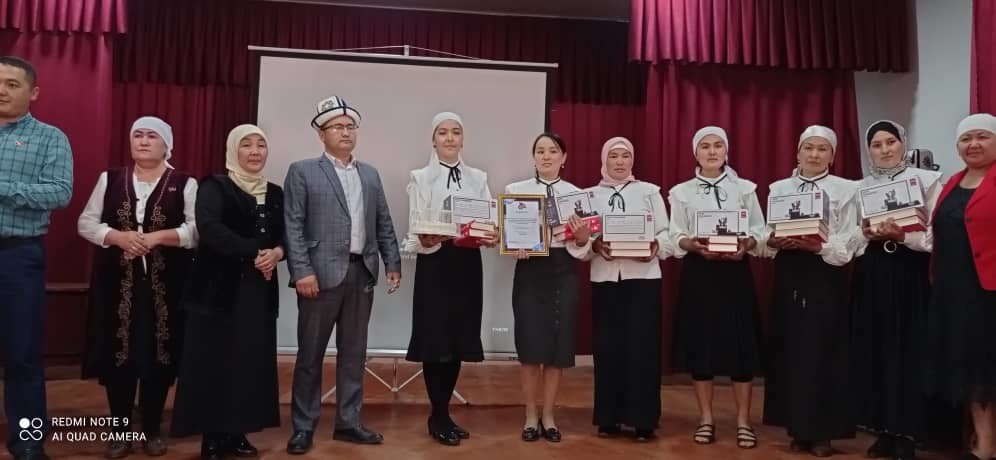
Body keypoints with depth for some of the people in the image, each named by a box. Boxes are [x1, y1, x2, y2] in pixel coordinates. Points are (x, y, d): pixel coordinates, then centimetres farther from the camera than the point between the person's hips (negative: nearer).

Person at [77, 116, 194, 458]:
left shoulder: (185, 184, 2)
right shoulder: (109, 179, 9)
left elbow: (198, 230, -6)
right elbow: (86, 222, 6)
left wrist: (157, 237, -18)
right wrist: (119, 237, -11)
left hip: (165, 285, -1)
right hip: (118, 283, 2)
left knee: (158, 356, 3)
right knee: (118, 355, 3)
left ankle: (152, 429, 18)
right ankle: (120, 431, 16)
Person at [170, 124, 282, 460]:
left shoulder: (275, 194, 15)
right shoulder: (215, 186, -1)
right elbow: (209, 229, -17)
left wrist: (276, 252, -13)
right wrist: (255, 252, -20)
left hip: (260, 291, 5)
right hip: (221, 289, -4)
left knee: (252, 363, 5)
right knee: (216, 363, -3)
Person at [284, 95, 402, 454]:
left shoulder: (370, 175, 15)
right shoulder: (302, 171, 1)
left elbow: (384, 223, 15)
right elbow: (293, 226, -6)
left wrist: (393, 263, 6)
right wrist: (302, 271, -14)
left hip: (362, 273, 5)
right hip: (322, 274, -4)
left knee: (353, 353, 11)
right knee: (311, 354, 4)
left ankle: (348, 422, 22)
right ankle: (303, 427, 16)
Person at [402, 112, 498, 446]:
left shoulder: (478, 178, 11)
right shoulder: (420, 178, 2)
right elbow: (413, 232, -5)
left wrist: (492, 238, -16)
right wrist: (425, 240, -26)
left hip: (468, 263, 4)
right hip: (434, 263, -3)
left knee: (459, 339, 9)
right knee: (435, 339, 0)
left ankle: (443, 413, 24)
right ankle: (439, 418, 15)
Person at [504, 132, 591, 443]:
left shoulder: (576, 194, 5)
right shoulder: (515, 190, 3)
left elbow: (583, 250, -1)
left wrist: (582, 238, -21)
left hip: (563, 272, 1)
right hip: (529, 270, -1)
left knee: (558, 346, 5)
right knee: (530, 345, 1)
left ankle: (548, 416, 22)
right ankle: (531, 416, 19)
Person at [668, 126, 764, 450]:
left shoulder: (745, 188, 8)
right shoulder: (681, 192, 6)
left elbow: (760, 232, 4)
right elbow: (675, 238, 2)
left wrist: (746, 244, -16)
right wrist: (693, 245, -18)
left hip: (736, 272, 0)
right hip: (697, 273, 0)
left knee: (740, 344, 0)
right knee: (700, 343, 2)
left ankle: (743, 420, 12)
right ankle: (706, 419, 16)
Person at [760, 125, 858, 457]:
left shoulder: (845, 190, 1)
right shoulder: (778, 189, 9)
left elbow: (846, 247, -6)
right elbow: (765, 242, 6)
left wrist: (816, 246, -22)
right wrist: (775, 242, -15)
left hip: (826, 279, -2)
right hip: (788, 277, 2)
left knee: (824, 354, 1)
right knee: (790, 352, 5)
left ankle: (822, 432, 13)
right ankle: (797, 429, 18)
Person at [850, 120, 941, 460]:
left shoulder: (925, 179, 0)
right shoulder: (859, 188, 11)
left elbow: (938, 234, -6)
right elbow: (849, 240, 9)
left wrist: (902, 236, -20)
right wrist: (867, 234, -10)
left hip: (909, 275, -3)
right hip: (870, 277, 4)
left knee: (907, 351, -2)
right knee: (873, 350, 4)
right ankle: (884, 429, 16)